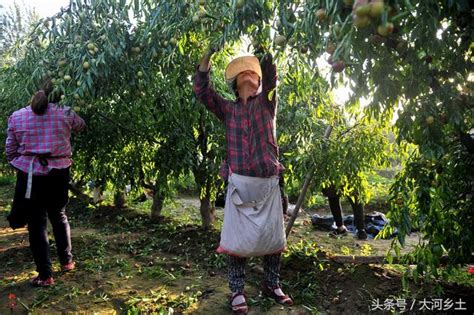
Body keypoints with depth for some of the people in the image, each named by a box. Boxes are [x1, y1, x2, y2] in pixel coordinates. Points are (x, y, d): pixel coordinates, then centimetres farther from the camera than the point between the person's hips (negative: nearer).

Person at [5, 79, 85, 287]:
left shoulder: (16, 117, 2)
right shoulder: (64, 114, -1)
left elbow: (10, 152, 5)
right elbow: (81, 126, 20)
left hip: (30, 175, -1)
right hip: (58, 174, 1)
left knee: (37, 224, 6)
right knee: (59, 217, 20)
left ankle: (45, 275, 10)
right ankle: (67, 261, 29)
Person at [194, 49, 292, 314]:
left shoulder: (266, 103, 11)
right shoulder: (228, 109, 11)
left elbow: (271, 77, -3)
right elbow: (202, 91, 5)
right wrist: (207, 56, 2)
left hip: (269, 183, 1)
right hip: (240, 183, -1)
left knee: (273, 237, 10)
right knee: (239, 239, 3)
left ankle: (272, 285, 27)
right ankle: (237, 291, 16)